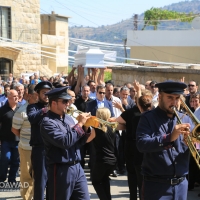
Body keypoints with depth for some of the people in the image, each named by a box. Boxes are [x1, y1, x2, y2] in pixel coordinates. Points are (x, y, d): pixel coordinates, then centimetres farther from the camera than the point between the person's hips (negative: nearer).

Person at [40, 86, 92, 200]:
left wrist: (88, 136, 0)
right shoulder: (48, 122, -14)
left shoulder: (66, 118, 13)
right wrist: (80, 124, -16)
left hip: (77, 167, 8)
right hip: (62, 170, -8)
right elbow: (65, 142, -25)